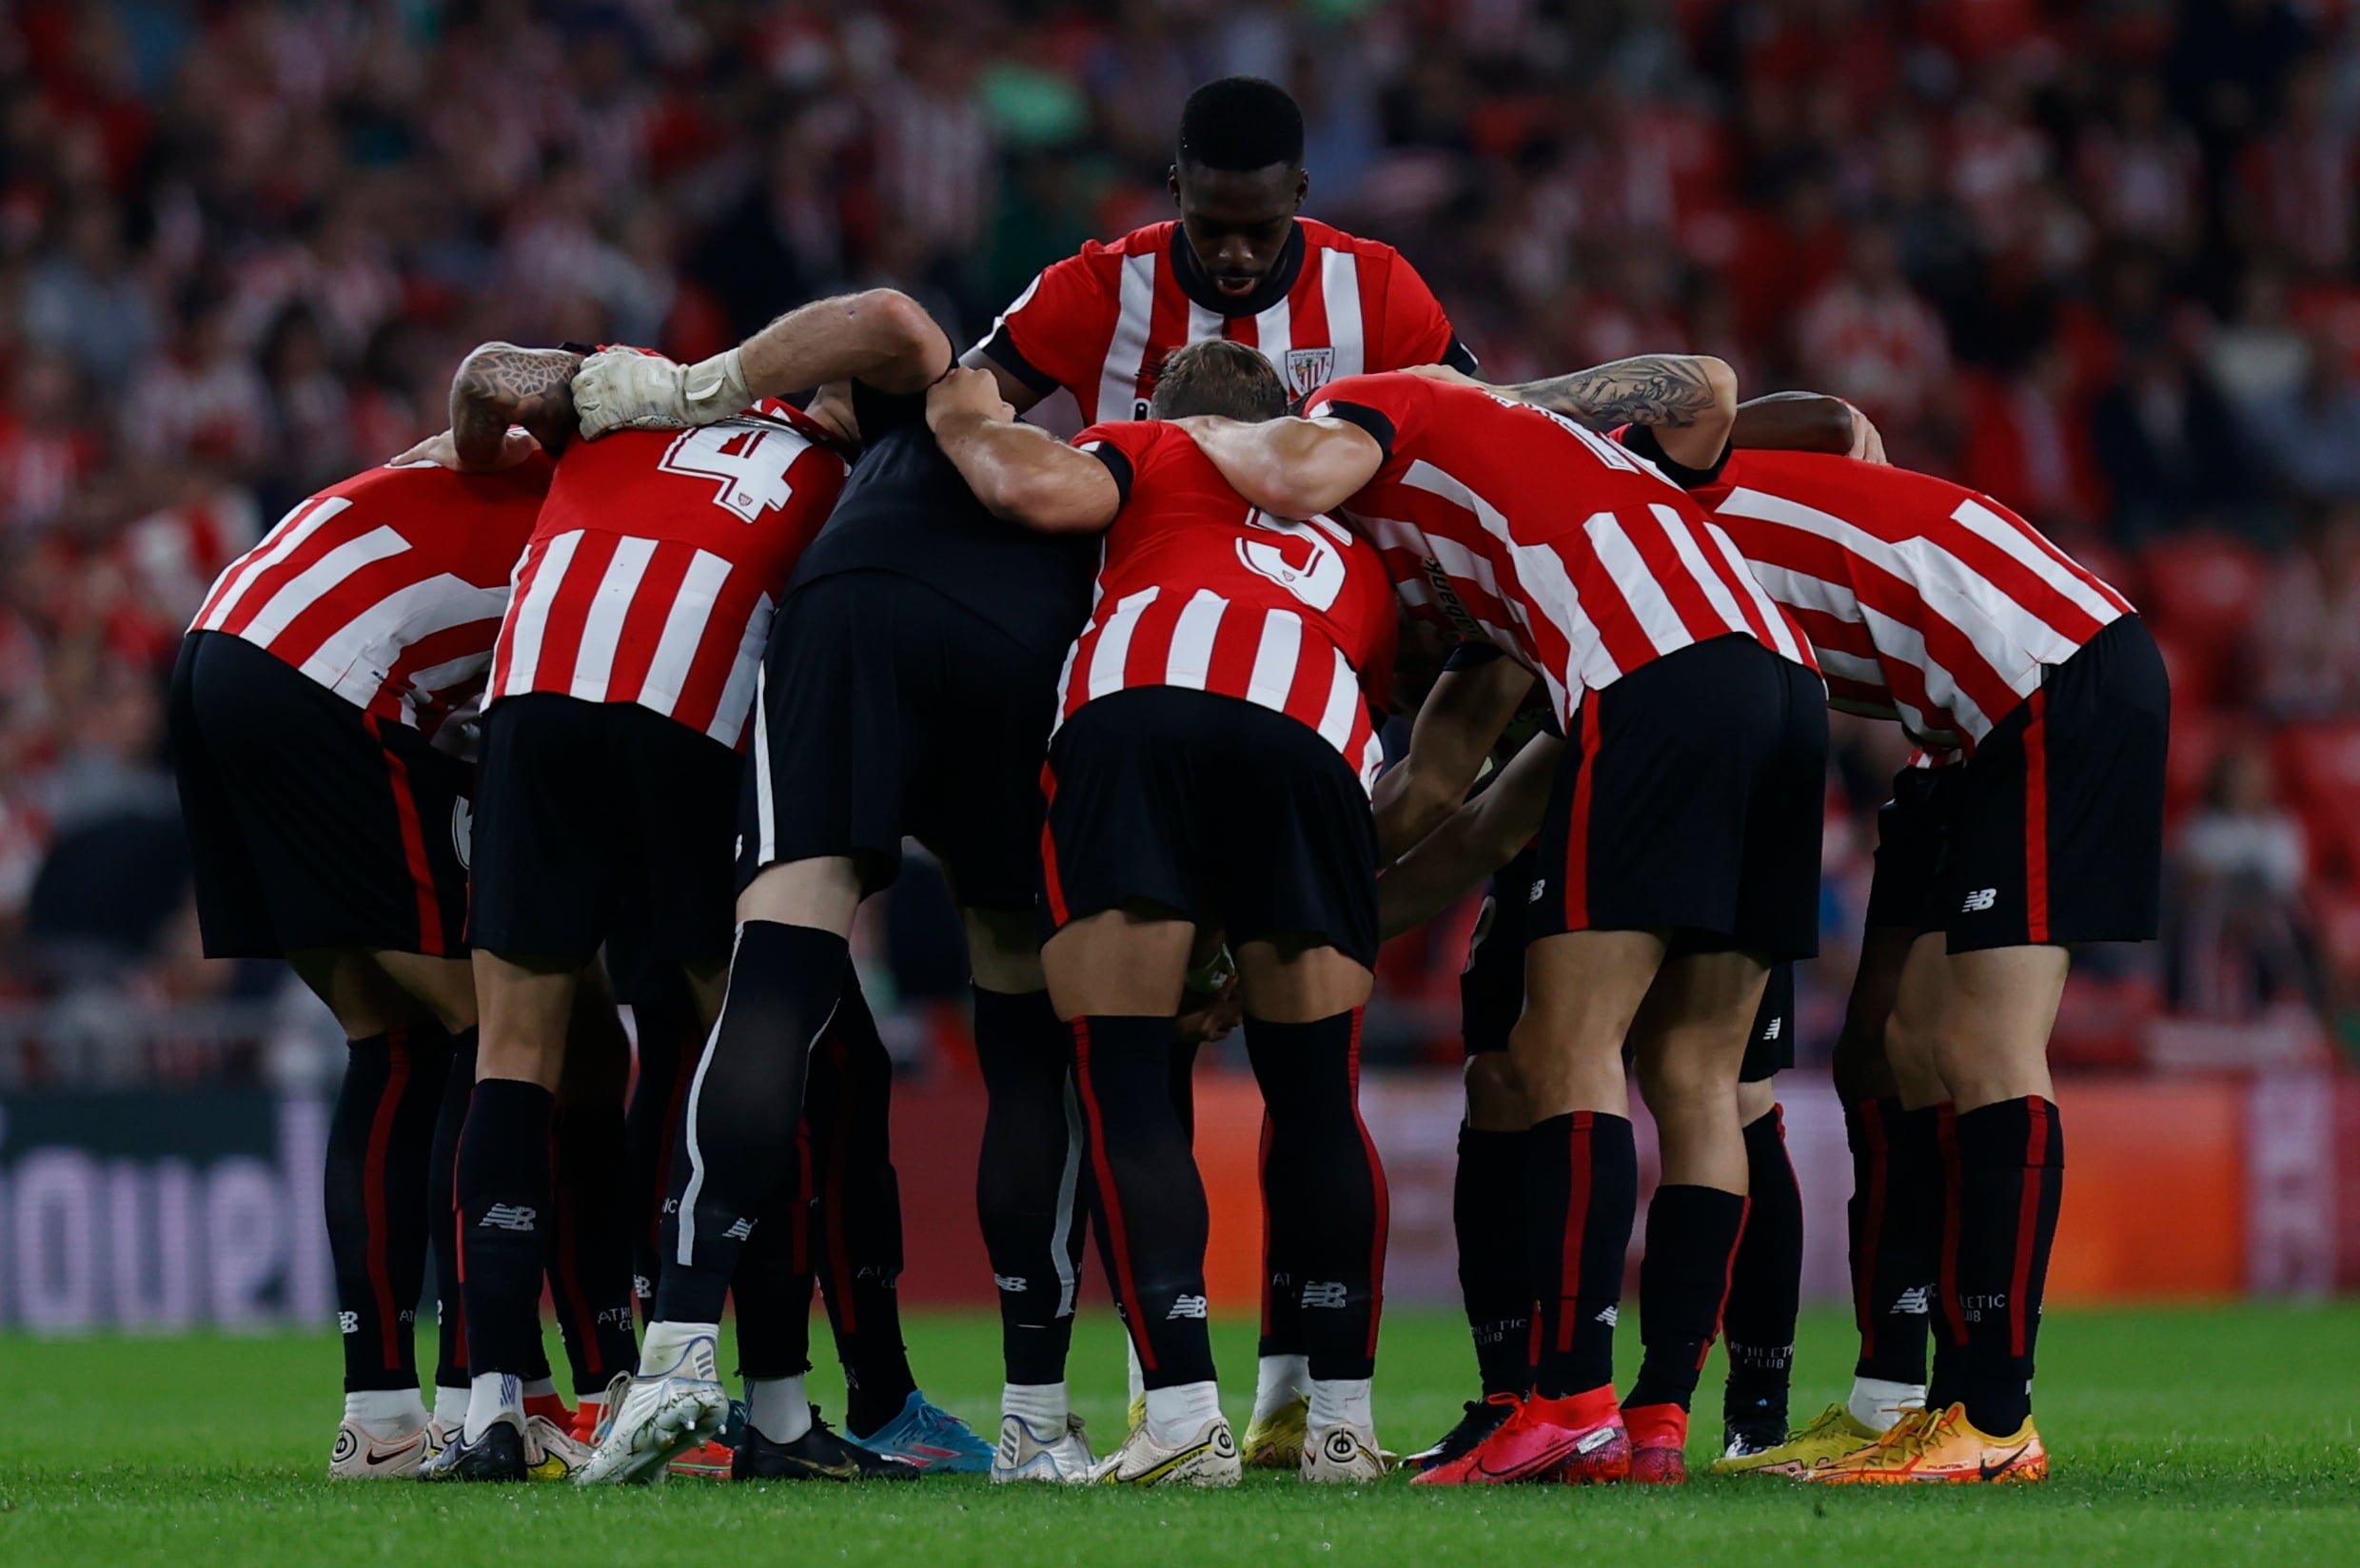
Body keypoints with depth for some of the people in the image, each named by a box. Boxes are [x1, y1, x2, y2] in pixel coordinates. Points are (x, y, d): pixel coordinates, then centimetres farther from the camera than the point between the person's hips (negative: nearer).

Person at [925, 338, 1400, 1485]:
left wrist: (967, 424, 28)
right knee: (1315, 1092, 14)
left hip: (1132, 710, -3)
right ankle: (1342, 1422, 14)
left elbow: (1044, 490, 8)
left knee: (1122, 1085, 1)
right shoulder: (1354, 546, 41)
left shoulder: (1151, 448, 29)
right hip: (1313, 737, 3)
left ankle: (1184, 1415, -9)